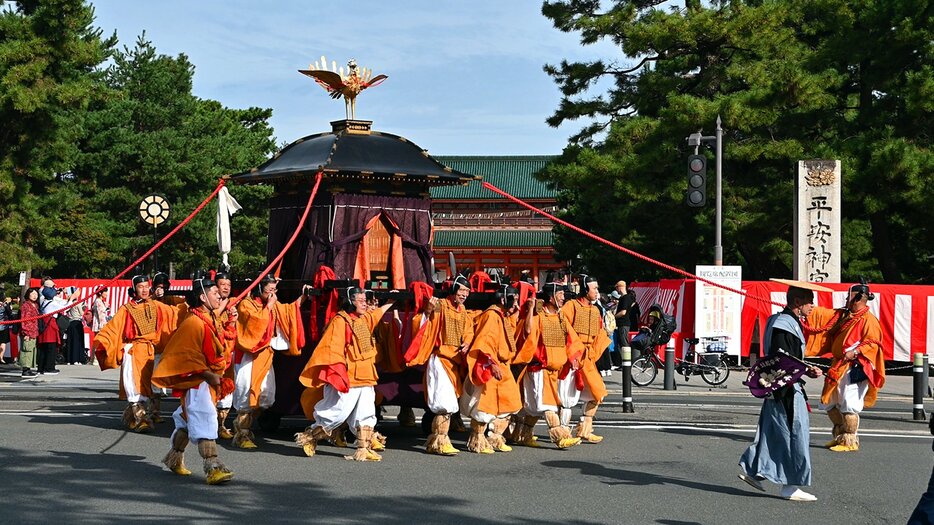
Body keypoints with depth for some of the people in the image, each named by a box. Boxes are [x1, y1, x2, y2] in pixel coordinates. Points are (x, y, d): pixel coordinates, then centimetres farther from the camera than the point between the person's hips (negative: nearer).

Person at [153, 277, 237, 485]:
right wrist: (208, 374, -20)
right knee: (204, 418, -17)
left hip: (211, 379, 10)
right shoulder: (194, 322, -17)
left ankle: (174, 458, 34)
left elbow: (225, 346, 19)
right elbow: (190, 358, -20)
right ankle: (212, 468, -23)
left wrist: (231, 324, 8)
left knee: (188, 420, 19)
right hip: (196, 380, -10)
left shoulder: (214, 319, 13)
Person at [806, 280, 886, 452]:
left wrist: (855, 352, -26)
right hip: (838, 367, 9)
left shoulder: (869, 320, -9)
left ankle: (850, 441, 0)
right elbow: (820, 314, 19)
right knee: (828, 402, 15)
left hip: (854, 369, -9)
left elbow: (873, 342, -16)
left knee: (848, 405, -9)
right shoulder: (842, 315, 15)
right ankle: (840, 436, 28)